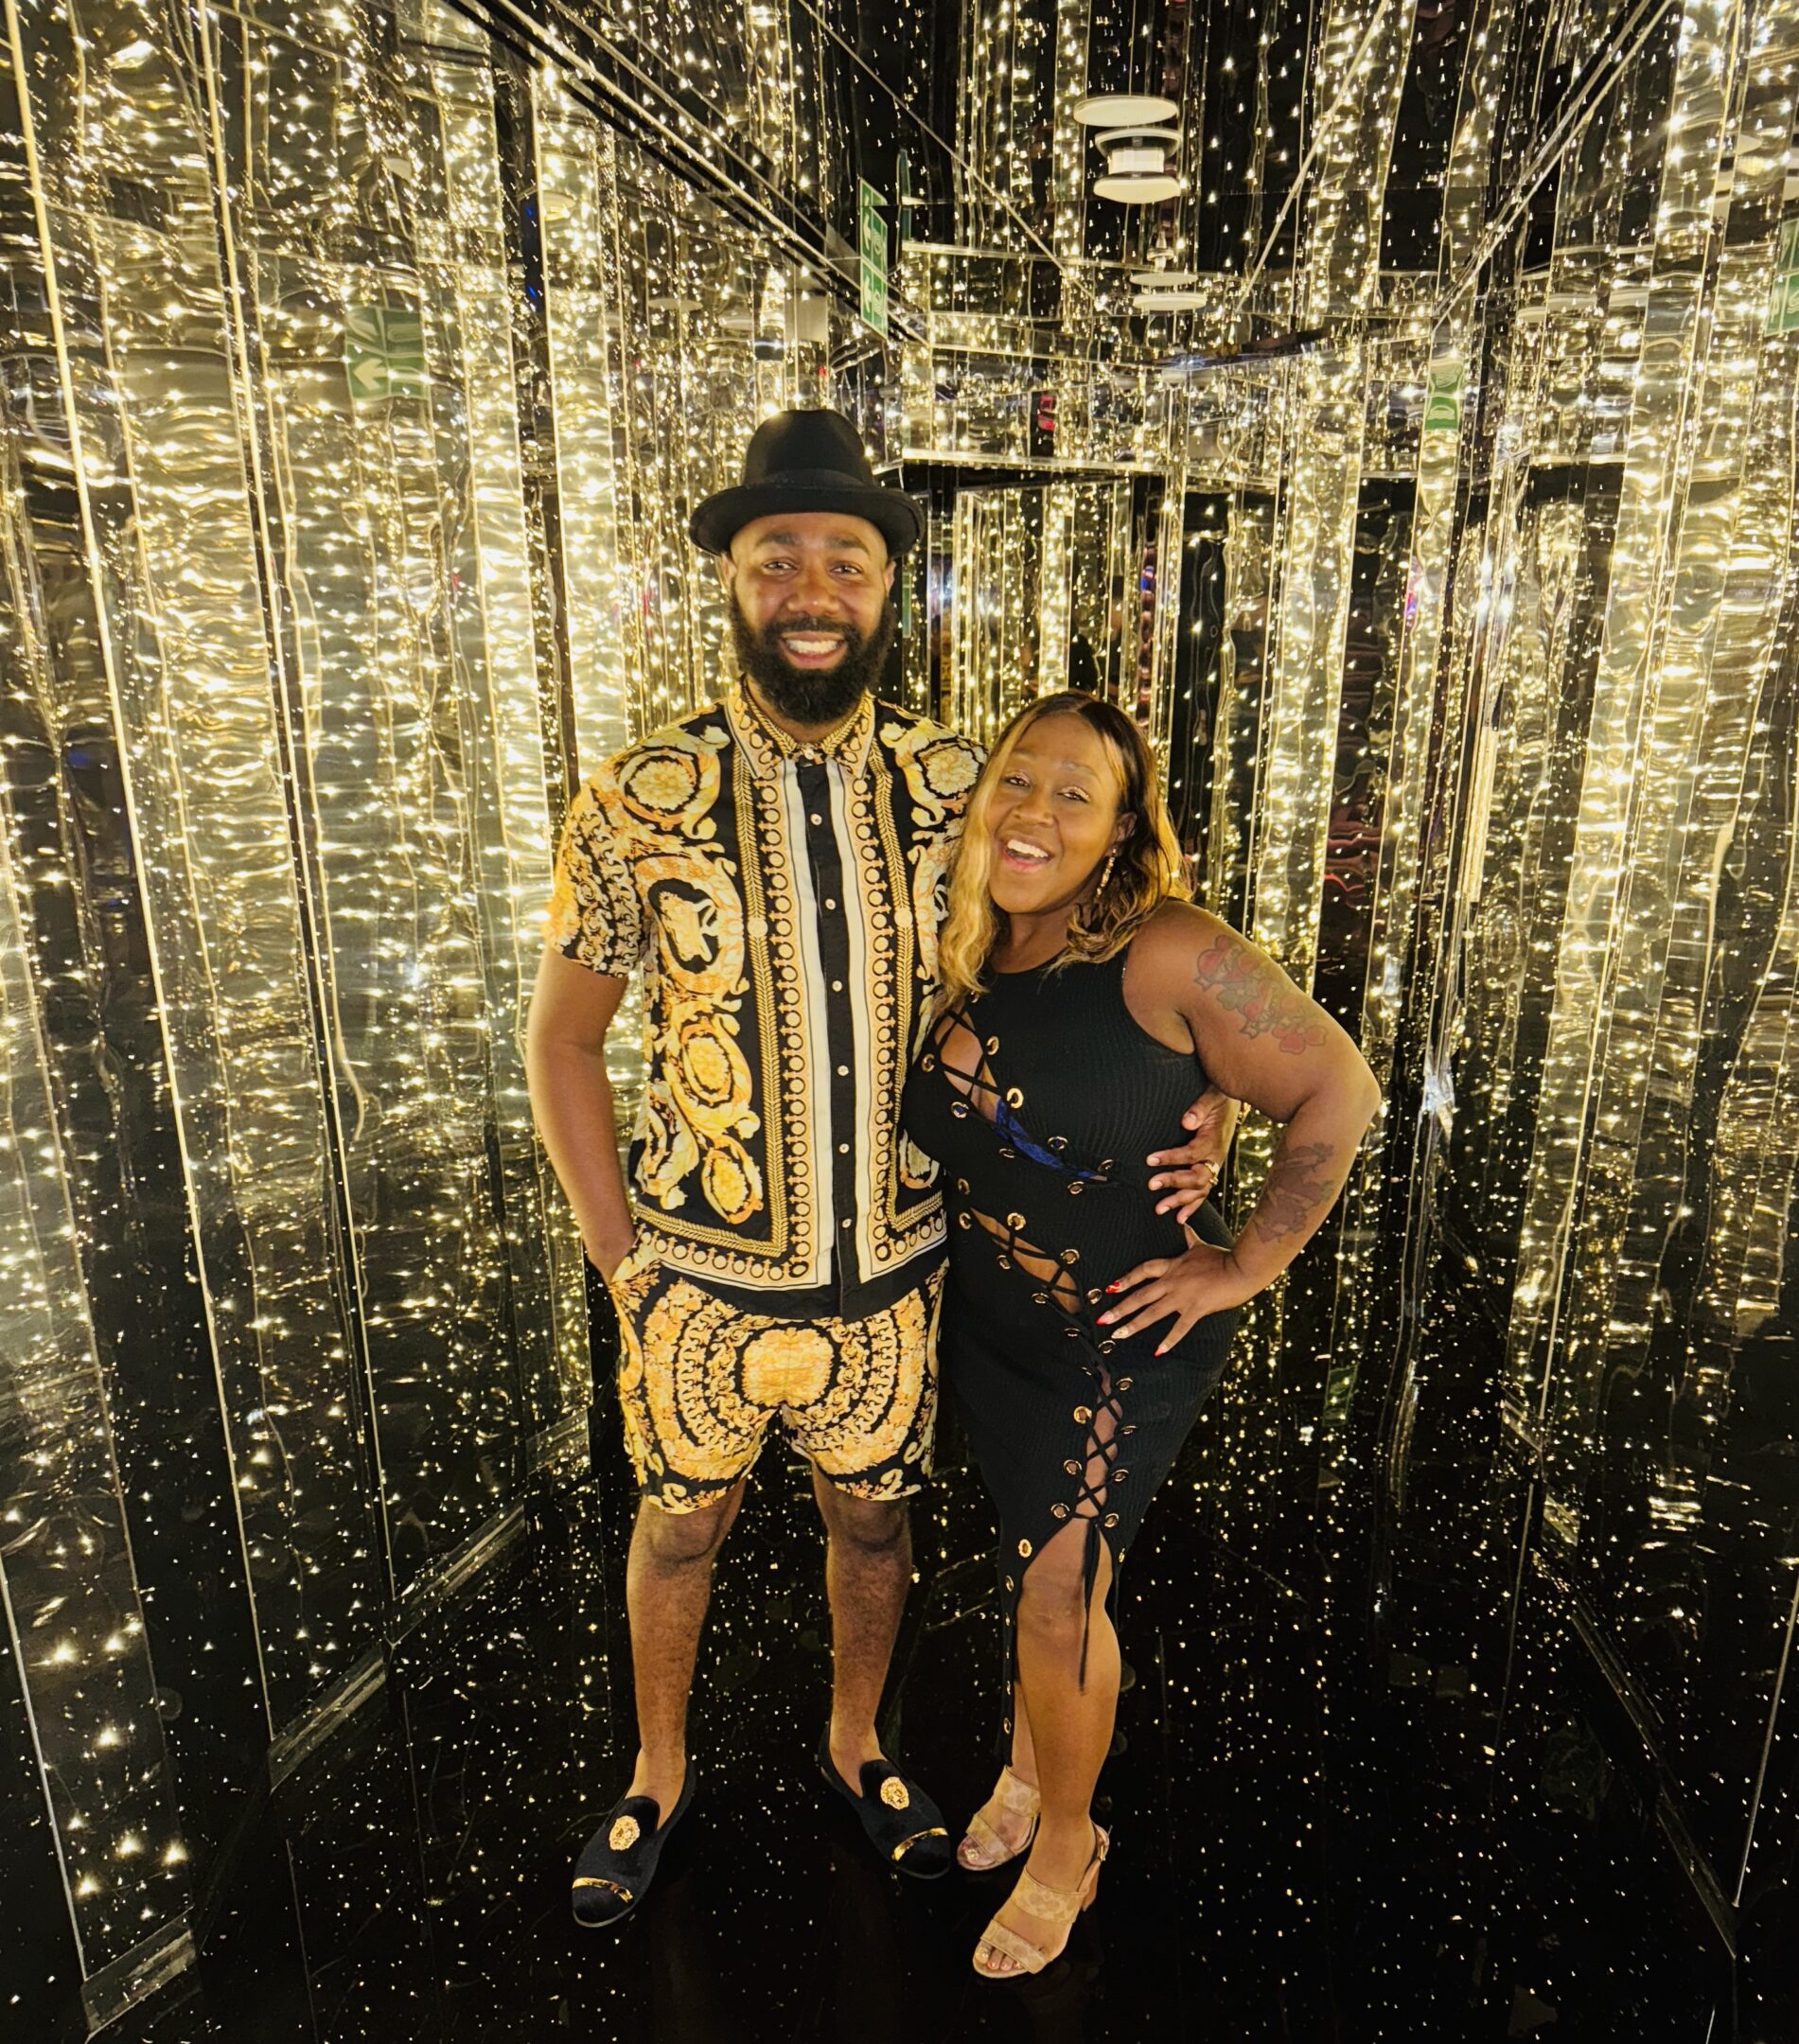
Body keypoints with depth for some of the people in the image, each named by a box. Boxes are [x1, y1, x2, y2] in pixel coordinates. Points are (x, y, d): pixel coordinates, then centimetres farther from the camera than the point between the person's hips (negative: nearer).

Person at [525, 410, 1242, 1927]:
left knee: (873, 1519, 23)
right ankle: (661, 1777, 52)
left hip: (891, 1275, 2)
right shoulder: (642, 804, -14)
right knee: (682, 1526, 22)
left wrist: (1192, 1096, -10)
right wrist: (621, 1258, -6)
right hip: (704, 1283, -1)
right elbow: (563, 1036, -5)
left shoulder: (959, 789, -8)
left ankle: (855, 1741, 55)